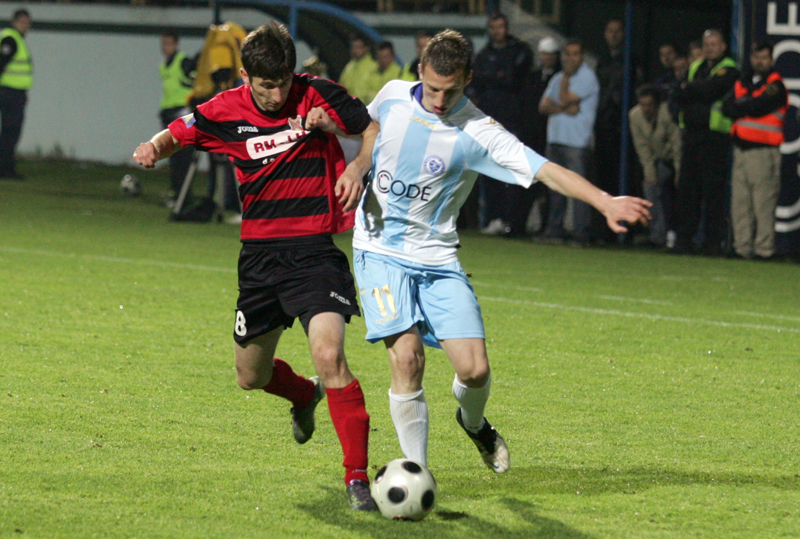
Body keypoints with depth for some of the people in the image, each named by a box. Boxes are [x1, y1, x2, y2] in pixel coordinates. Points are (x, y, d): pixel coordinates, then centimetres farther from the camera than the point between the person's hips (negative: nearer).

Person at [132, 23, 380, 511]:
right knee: (251, 375, 15)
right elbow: (177, 134, 14)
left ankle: (358, 476, -17)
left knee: (328, 352, -24)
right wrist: (154, 148, -10)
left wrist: (358, 168, -15)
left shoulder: (317, 96, -8)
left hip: (314, 250, -4)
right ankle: (305, 396, 52)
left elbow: (376, 129, 4)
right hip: (260, 253, 4)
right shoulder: (225, 113, -2)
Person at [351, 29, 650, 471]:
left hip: (437, 260, 0)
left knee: (474, 369, -8)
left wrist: (605, 202, -35)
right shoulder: (392, 96, -3)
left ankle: (473, 422, 29)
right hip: (380, 251, 0)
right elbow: (365, 126, 22)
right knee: (407, 357, -17)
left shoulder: (478, 133, -13)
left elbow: (547, 171, -22)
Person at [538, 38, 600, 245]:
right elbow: (543, 106, 8)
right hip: (555, 139, 7)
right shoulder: (558, 78, 19)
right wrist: (564, 109, -9)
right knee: (555, 187, 10)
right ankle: (554, 230, 16)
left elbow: (565, 100, -13)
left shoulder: (587, 78, -5)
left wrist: (565, 78, -1)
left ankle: (581, 234, -10)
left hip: (578, 142, -7)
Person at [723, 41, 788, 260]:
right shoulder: (742, 82, 19)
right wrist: (749, 105, -6)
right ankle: (742, 247, 9)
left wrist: (740, 106, 2)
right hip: (741, 149, 6)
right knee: (740, 201, 4)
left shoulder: (775, 85, 0)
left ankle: (764, 248, -7)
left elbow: (758, 107, -13)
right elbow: (728, 108, 8)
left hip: (764, 151, -6)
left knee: (763, 202, -9)